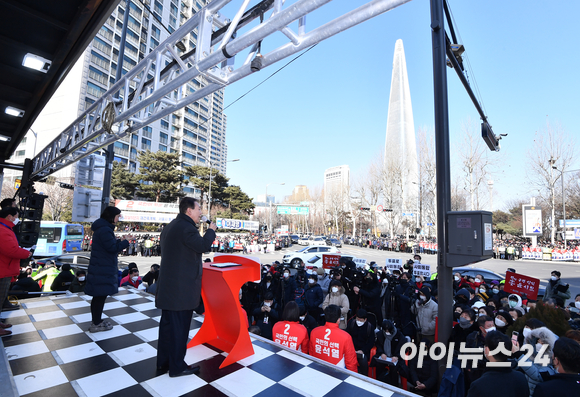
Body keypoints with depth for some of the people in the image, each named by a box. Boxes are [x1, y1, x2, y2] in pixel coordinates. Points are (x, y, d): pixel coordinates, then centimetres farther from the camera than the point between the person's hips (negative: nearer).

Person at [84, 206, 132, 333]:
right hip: (103, 269, -11)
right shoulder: (105, 230, -20)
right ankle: (96, 324, 10)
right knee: (101, 295, -1)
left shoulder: (102, 228, 13)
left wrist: (120, 241, 7)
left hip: (100, 267, 11)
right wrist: (125, 241, -10)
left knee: (98, 296, 18)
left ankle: (96, 321, 29)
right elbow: (112, 248, -22)